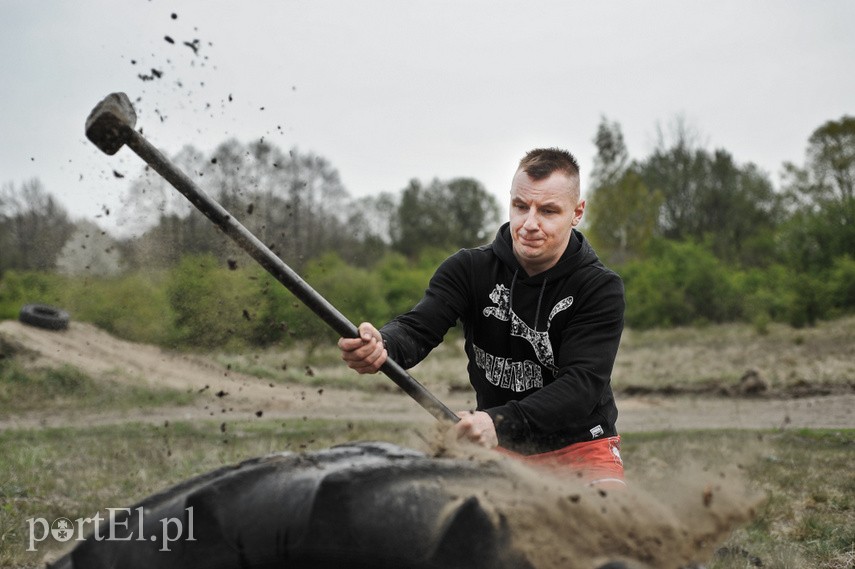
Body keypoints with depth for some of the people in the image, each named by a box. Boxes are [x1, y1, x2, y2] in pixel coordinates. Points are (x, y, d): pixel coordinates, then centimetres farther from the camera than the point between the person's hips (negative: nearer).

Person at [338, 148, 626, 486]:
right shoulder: (469, 269, -3)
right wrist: (381, 346, -44)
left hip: (580, 448, -2)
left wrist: (501, 424, -39)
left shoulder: (601, 289, -10)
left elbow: (582, 385, -22)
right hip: (498, 450, 3)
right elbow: (417, 327, -18)